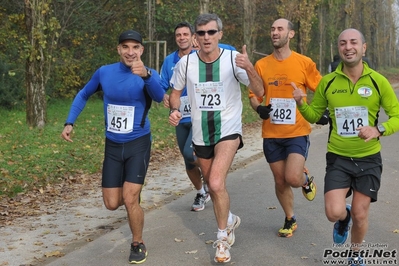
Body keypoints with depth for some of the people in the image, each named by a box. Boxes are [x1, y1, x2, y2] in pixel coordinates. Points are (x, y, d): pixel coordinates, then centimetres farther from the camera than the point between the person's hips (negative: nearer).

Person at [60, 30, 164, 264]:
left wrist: (146, 75, -55)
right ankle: (133, 191, 40)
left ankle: (138, 244, 13)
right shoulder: (104, 72, -3)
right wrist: (70, 123, 2)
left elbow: (159, 96, -35)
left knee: (129, 199, -12)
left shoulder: (149, 74, -12)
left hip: (138, 144, -3)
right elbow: (83, 95, 13)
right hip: (113, 146, 3)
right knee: (112, 203, 4)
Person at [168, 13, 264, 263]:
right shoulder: (186, 62, -7)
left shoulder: (233, 58, -14)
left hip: (228, 130, -4)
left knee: (216, 184, -21)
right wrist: (175, 110, -13)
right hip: (201, 134, 4)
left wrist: (249, 68, -36)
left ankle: (223, 237, 1)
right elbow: (175, 92, 9)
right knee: (214, 187, 18)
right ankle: (229, 220, 47)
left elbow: (259, 91, -18)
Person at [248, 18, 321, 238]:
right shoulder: (261, 65, 2)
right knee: (280, 181, 11)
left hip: (297, 132, -3)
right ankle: (290, 220, 34)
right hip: (271, 134, 3)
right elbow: (253, 95, 8)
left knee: (293, 178, -18)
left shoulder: (304, 63, -4)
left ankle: (306, 178, 20)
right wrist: (258, 108, -13)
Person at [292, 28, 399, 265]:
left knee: (360, 215, 7)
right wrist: (301, 103, -13)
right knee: (334, 213, -11)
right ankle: (345, 217, 29)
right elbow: (314, 115, 8)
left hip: (368, 159, 0)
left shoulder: (378, 81, -8)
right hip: (338, 158, 1)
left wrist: (378, 130, -23)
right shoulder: (327, 82, -4)